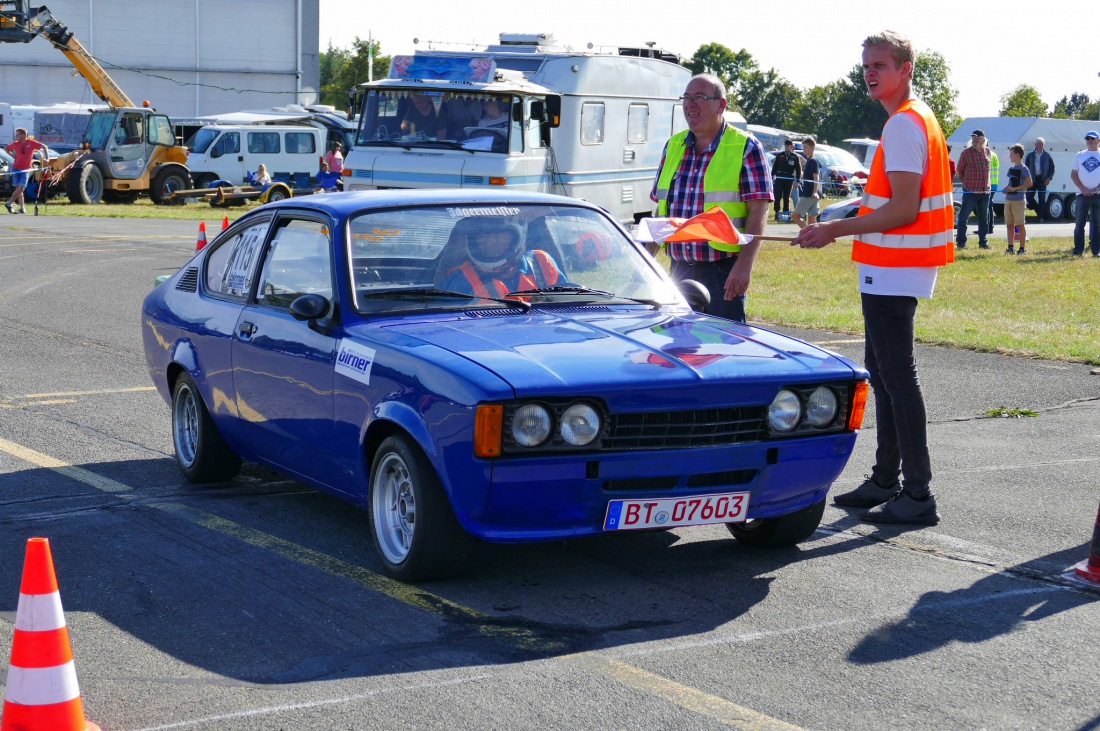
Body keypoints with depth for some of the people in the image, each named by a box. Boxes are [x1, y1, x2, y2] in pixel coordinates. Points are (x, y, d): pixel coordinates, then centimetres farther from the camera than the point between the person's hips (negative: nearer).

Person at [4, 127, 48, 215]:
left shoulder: (31, 143, -9)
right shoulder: (15, 144, -1)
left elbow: (44, 147, -4)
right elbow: (6, 148, 16)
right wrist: (12, 155, 1)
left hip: (26, 169, -2)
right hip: (16, 168, 2)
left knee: (21, 188, -11)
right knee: (18, 188, 1)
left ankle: (9, 203, 3)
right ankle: (22, 208, 7)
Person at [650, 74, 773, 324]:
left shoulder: (746, 148, -4)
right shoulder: (673, 146, 12)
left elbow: (758, 211, -10)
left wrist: (744, 265, -19)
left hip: (724, 272, -5)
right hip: (680, 270, 5)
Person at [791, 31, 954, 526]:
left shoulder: (904, 124, -16)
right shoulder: (914, 119, 16)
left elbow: (904, 210, -22)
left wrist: (835, 230, -19)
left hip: (892, 270, -11)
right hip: (887, 270, 11)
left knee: (897, 375, -9)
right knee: (882, 370, 16)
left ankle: (918, 496, -8)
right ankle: (885, 481, 25)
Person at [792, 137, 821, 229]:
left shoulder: (812, 160, -10)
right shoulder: (809, 160, 19)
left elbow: (816, 177, -20)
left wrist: (815, 191, -30)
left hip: (809, 194, -10)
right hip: (810, 194, 10)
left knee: (796, 216, -9)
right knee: (811, 218, 6)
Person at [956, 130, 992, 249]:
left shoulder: (987, 152, 7)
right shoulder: (966, 153, -6)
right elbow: (959, 169, 4)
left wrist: (986, 184, 16)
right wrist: (965, 182, 7)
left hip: (984, 191, 5)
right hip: (970, 191, -5)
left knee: (984, 218, 11)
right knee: (963, 217, -4)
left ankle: (982, 242, 20)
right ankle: (960, 242, 3)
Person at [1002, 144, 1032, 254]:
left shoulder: (1023, 169, -10)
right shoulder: (1011, 168, 13)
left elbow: (1029, 184, -17)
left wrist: (1014, 189, -19)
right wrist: (1006, 188, 3)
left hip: (1018, 200, -8)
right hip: (1008, 199, 8)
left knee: (1020, 224, -4)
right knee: (1009, 224, 10)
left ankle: (1022, 248, 0)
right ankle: (1010, 247, 16)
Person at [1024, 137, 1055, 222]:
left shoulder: (1047, 156, 5)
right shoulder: (1030, 155, 7)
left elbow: (1052, 167, 7)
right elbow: (1026, 167, 8)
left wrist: (1049, 178, -5)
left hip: (1042, 179, -1)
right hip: (1032, 179, 1)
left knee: (1042, 199, -2)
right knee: (1029, 197, -4)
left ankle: (1041, 216, 5)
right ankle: (1039, 211, 19)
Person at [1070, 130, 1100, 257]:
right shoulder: (1080, 155, 8)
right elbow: (1073, 174, 6)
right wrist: (1083, 189, -6)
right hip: (1083, 195, 1)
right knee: (1080, 223, -1)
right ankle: (1078, 250, 2)